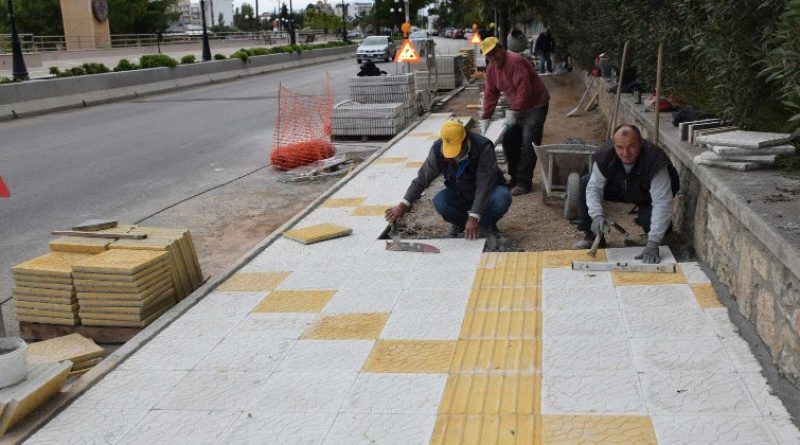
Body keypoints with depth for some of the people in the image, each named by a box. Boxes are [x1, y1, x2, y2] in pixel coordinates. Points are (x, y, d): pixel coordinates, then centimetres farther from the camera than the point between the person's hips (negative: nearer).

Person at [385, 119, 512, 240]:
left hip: (486, 192, -2)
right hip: (459, 193, 3)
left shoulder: (483, 148, -31)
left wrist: (474, 217, -41)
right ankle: (460, 223, 3)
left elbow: (484, 185, -34)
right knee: (439, 201, -29)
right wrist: (403, 205, -26)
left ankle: (487, 223, -2)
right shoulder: (438, 149, -20)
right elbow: (422, 178, -15)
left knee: (502, 198, -35)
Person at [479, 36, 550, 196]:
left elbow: (524, 90, -30)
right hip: (517, 108, 8)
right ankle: (515, 177, 20)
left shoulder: (515, 61, -24)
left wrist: (513, 112, -31)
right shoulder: (491, 69, 2)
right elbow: (490, 94, 6)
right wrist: (485, 117, 2)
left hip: (536, 106, -8)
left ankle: (524, 182, -8)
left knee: (528, 145, -11)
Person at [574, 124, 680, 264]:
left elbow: (662, 203, -44)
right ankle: (592, 236, 0)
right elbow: (594, 187, -22)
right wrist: (597, 215, -42)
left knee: (648, 219, -33)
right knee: (585, 183, -16)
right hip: (620, 188, 4)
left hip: (647, 196, -3)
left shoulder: (655, 161, -41)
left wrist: (653, 244, -51)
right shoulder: (604, 155, -29)